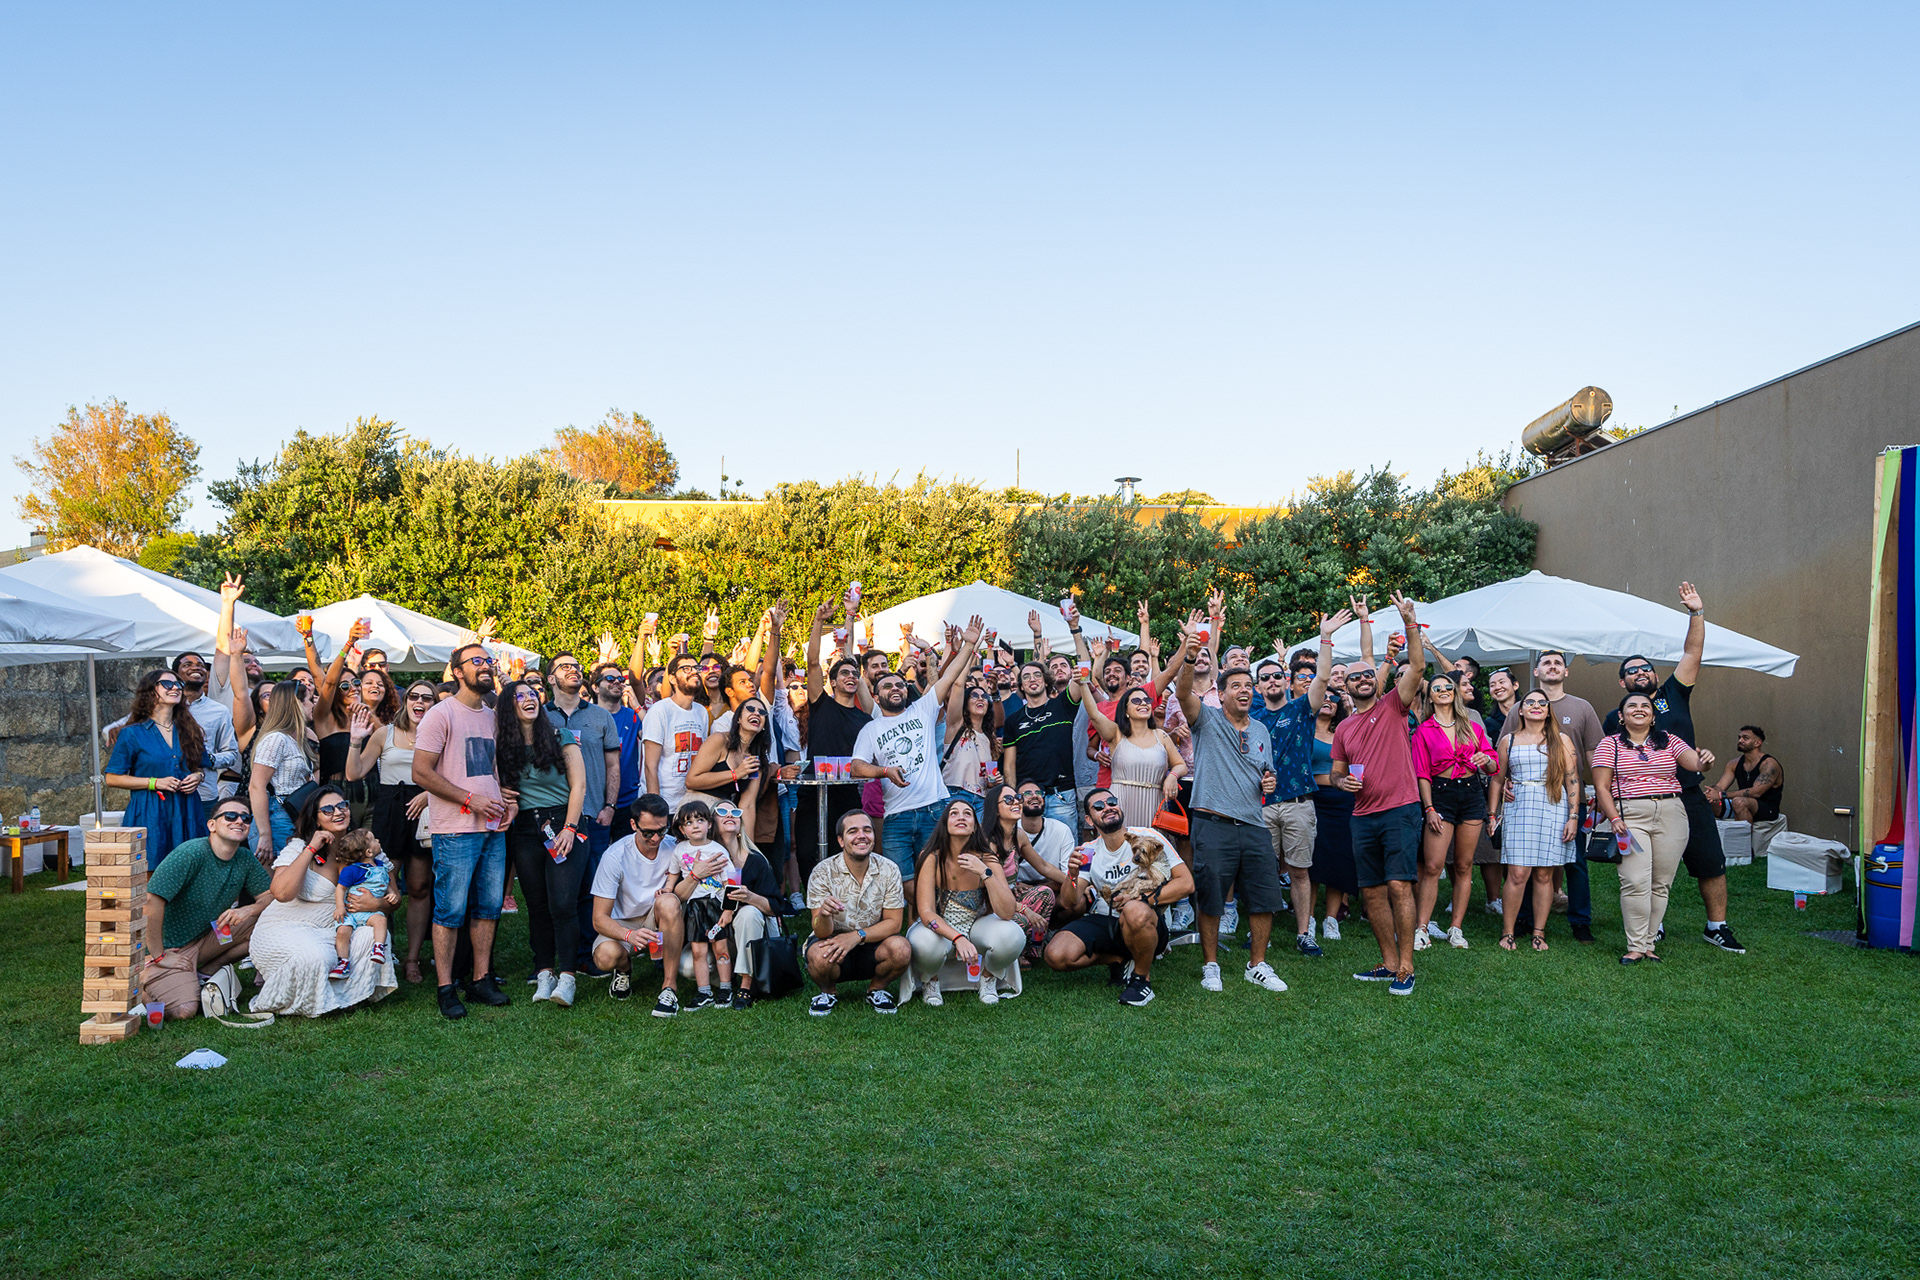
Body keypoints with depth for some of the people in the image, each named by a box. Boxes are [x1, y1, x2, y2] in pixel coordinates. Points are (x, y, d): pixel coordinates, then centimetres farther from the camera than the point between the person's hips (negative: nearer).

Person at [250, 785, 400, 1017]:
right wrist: (311, 849, -20)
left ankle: (339, 998, -4)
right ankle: (274, 1000, -2)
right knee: (313, 956, -35)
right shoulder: (298, 847, -6)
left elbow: (394, 898, 4)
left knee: (373, 935, -25)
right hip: (283, 929, -4)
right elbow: (281, 893, -25)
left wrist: (378, 903, -20)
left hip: (330, 932, 4)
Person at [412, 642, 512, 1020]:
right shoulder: (441, 715, -6)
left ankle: (481, 979, 19)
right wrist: (470, 800, -15)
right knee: (451, 910, -3)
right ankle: (445, 988, 5)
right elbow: (421, 773, -11)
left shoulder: (492, 716, 16)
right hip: (456, 831, -7)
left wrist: (506, 802, 7)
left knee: (489, 906, 9)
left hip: (494, 829, 7)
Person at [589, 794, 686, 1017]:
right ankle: (624, 968, 6)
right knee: (606, 956, -34)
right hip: (623, 924, -1)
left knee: (668, 902, -33)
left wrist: (670, 889, -22)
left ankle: (670, 986, -25)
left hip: (660, 923, 1)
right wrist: (630, 935, -40)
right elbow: (599, 919, -20)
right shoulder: (615, 856, -19)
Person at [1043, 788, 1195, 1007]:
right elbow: (1068, 905, -1)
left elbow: (1186, 883, -9)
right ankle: (1120, 960, 5)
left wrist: (1144, 898, -20)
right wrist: (1072, 876, -22)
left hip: (1148, 926, -4)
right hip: (1104, 923, 4)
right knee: (1056, 955, -22)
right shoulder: (1088, 852, 5)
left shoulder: (1148, 837, -4)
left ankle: (1142, 978, -12)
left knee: (1135, 911, -40)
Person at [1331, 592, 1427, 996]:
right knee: (1372, 892, 8)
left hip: (1400, 811, -5)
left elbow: (1417, 666, -12)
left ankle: (1406, 967, -4)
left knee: (1399, 886, -11)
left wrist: (1410, 624, -21)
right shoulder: (1344, 728, 13)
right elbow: (1336, 772, 20)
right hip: (1363, 816, 5)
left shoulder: (1393, 705, 2)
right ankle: (1389, 963, 20)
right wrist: (1341, 781, -4)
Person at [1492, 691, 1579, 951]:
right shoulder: (1508, 740, 12)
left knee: (1544, 874, 1)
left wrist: (1573, 817, -2)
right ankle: (1507, 932, 2)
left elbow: (1572, 781, 6)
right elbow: (1498, 779, 14)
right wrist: (1493, 813, 9)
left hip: (1553, 809, 0)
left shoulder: (1562, 741, 10)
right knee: (1518, 873, -8)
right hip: (1518, 808, 0)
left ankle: (1539, 933, 11)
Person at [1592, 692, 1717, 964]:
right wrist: (1614, 818, -11)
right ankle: (1635, 947, -5)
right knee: (1636, 883, -12)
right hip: (1630, 816, -3)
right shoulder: (1610, 744, 6)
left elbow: (1693, 761, -6)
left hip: (1671, 816, 3)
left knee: (1660, 884, 4)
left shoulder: (1669, 741, 12)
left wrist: (1704, 762, -30)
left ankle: (1648, 944, 13)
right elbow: (1601, 787, 1)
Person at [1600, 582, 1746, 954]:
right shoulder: (1616, 718, 5)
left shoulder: (1673, 695, 8)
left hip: (1689, 797, 1)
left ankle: (1717, 926, 18)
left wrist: (1697, 613, -10)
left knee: (1711, 864, 5)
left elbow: (1692, 654, -1)